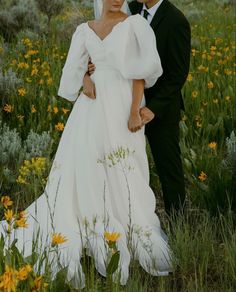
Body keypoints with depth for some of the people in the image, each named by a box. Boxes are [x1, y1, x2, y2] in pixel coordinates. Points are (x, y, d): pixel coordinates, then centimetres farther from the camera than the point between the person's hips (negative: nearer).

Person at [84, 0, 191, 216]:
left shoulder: (176, 21, -18)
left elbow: (179, 74, -18)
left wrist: (153, 108, -25)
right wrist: (87, 74, -21)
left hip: (161, 107, -5)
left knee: (168, 165, 5)